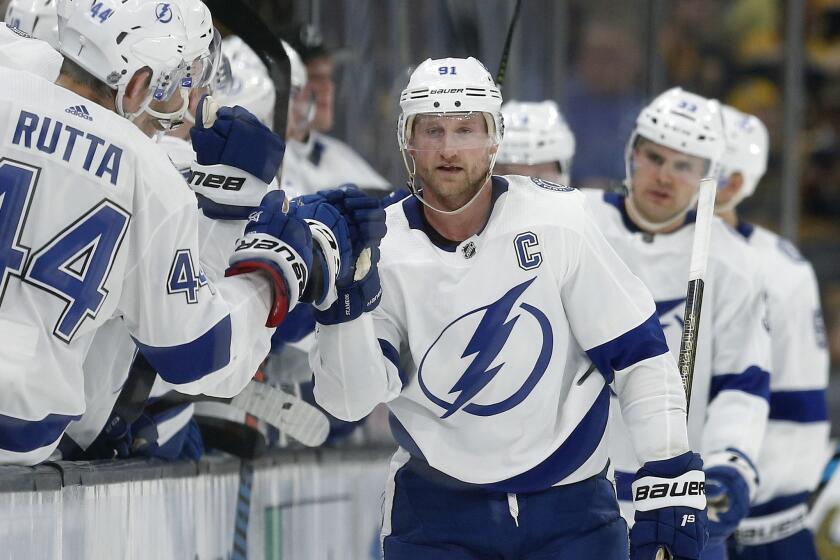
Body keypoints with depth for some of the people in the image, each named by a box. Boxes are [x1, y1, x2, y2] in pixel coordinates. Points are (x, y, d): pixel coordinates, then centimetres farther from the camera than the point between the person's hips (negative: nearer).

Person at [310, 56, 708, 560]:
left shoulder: (556, 221, -9)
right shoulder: (381, 250, -6)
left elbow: (636, 349, -6)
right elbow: (351, 401, -12)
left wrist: (672, 477, -9)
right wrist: (345, 300, -27)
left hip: (568, 500, -1)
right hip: (436, 504, 1)